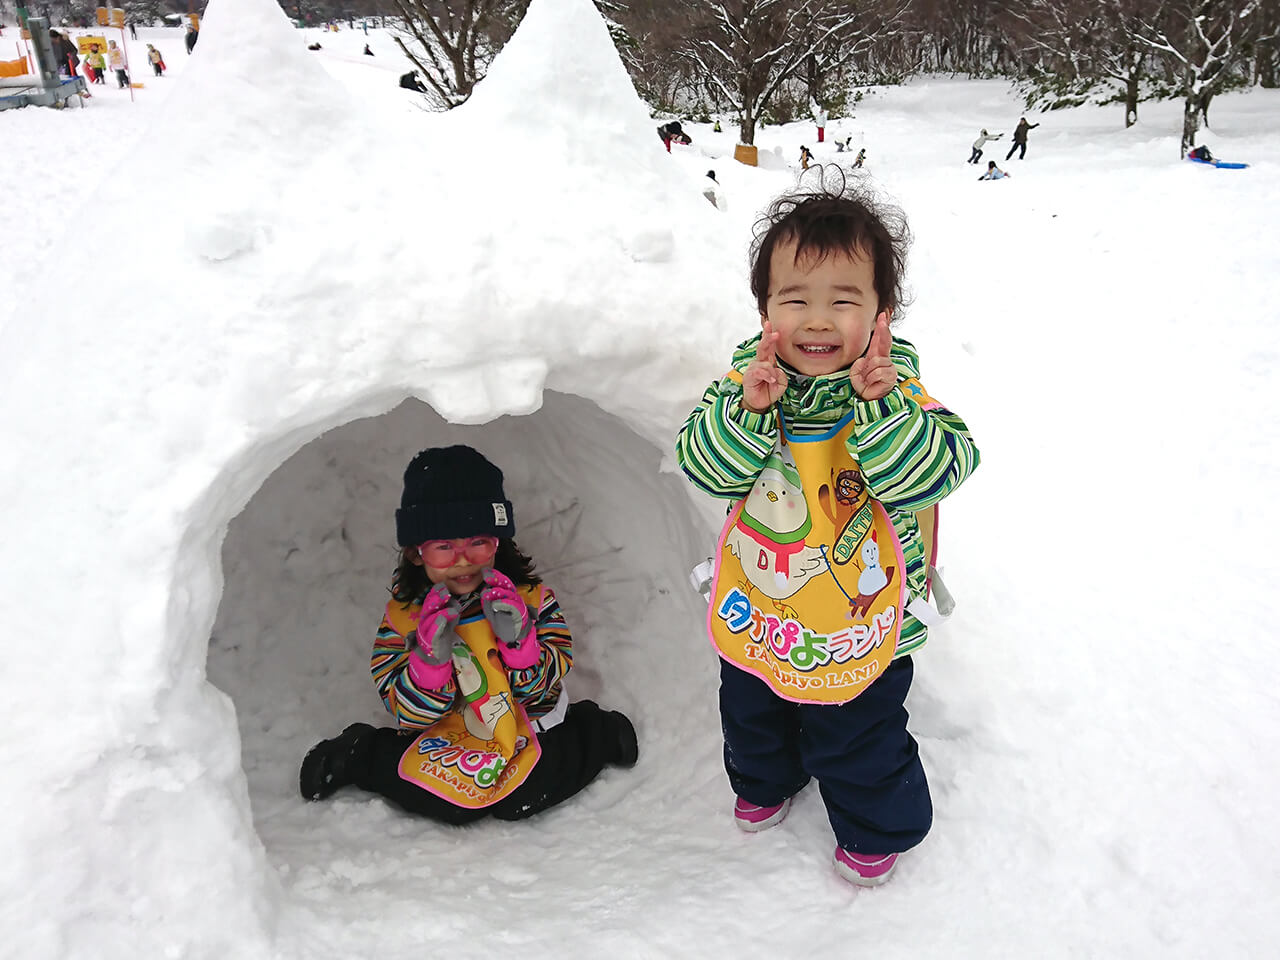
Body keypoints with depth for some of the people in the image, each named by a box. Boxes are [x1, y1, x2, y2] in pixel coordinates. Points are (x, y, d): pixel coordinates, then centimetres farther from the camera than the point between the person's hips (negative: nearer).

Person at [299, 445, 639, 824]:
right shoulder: (403, 614, -10)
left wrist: (518, 638, -30)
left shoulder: (528, 595, -11)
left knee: (519, 801, -24)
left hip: (528, 721, 0)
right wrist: (431, 657, -31)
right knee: (450, 804, -25)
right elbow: (411, 714, -12)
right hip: (446, 734, 0)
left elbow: (541, 688, -11)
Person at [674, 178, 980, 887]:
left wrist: (878, 408, -38)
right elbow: (703, 464, -18)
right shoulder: (746, 378, -11)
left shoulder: (898, 390, -18)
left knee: (859, 743, 16)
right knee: (750, 714, 29)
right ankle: (764, 781, 61)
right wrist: (749, 411, -33)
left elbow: (933, 473, -29)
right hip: (755, 610, 4)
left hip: (859, 619, -4)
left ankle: (875, 831, 47)